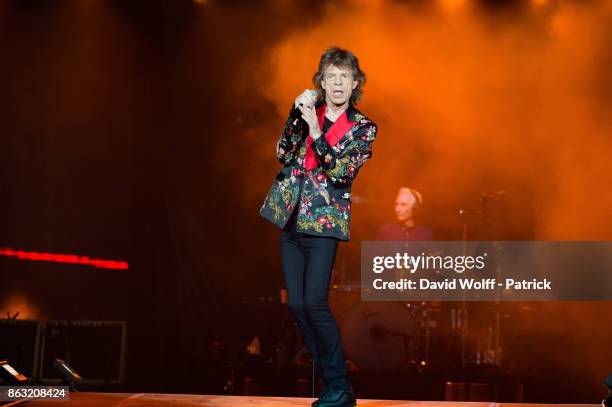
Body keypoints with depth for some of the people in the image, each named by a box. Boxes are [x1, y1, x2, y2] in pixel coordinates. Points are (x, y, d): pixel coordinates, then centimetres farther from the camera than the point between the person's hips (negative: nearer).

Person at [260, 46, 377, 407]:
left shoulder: (363, 128, 0)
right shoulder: (308, 112, 11)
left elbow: (340, 171, -13)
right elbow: (284, 153, 0)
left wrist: (315, 130, -18)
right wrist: (297, 114, -10)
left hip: (324, 219, -5)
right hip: (290, 215, 5)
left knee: (314, 302, -14)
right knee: (297, 304, 3)